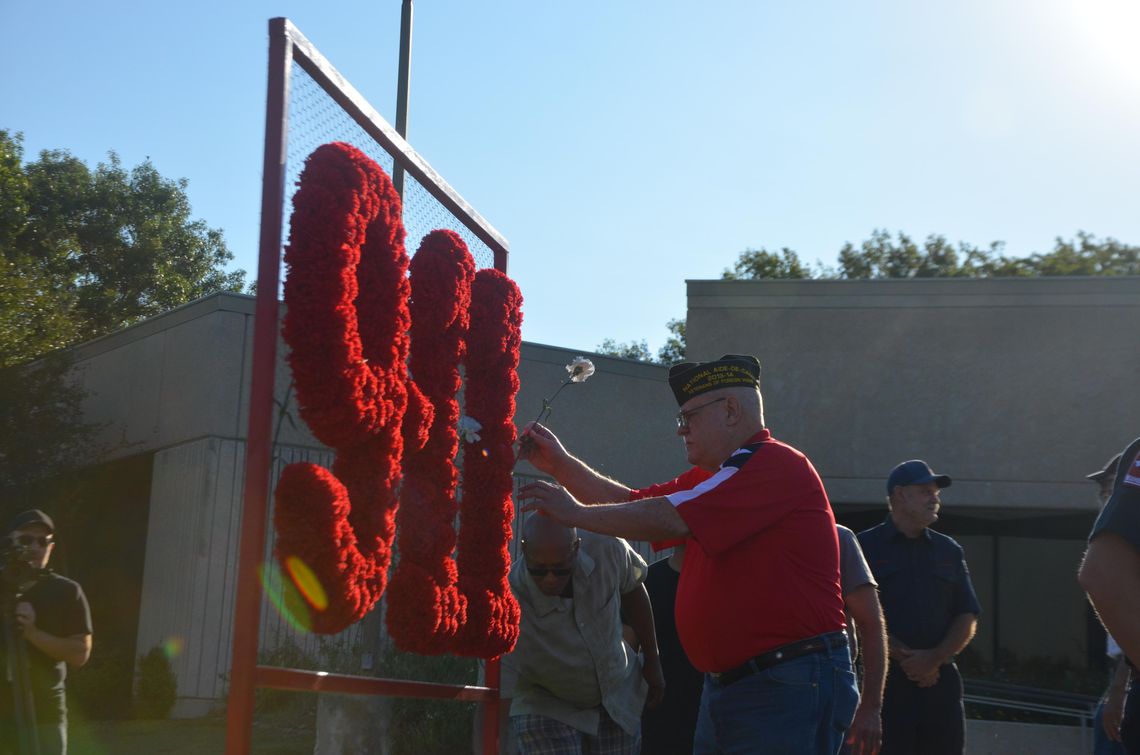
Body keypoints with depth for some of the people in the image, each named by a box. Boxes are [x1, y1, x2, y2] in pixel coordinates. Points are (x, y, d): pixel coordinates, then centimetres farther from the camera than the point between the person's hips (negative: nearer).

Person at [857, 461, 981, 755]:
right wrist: (904, 658, -12)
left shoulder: (949, 550, 16)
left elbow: (967, 619, 10)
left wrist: (934, 659, -7)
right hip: (886, 681, -4)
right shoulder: (866, 546, 2)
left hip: (941, 681, 4)